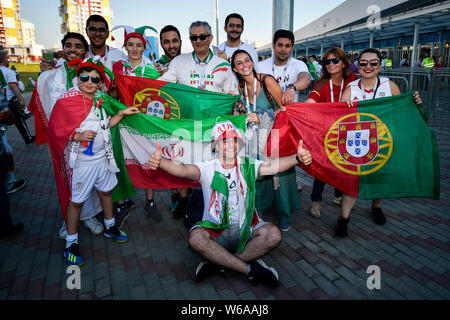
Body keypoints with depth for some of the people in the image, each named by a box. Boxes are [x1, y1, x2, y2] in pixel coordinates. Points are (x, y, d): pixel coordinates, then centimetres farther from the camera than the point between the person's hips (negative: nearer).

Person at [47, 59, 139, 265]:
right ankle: (71, 243, 21)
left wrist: (122, 113, 8)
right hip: (81, 162, -6)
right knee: (76, 201, 4)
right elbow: (55, 129, -12)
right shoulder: (66, 101, -11)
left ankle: (110, 227, 40)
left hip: (102, 158, 6)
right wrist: (78, 136, -25)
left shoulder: (98, 101, 8)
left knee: (105, 191, 19)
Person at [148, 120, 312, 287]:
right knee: (196, 238, -31)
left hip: (246, 230, 2)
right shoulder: (207, 168, -2)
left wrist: (297, 158, -34)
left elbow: (272, 165, -14)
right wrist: (160, 162, -42)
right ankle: (250, 269, -21)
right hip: (215, 230, -1)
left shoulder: (248, 166, 3)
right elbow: (184, 170, -21)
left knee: (273, 234, -24)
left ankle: (217, 262, -16)